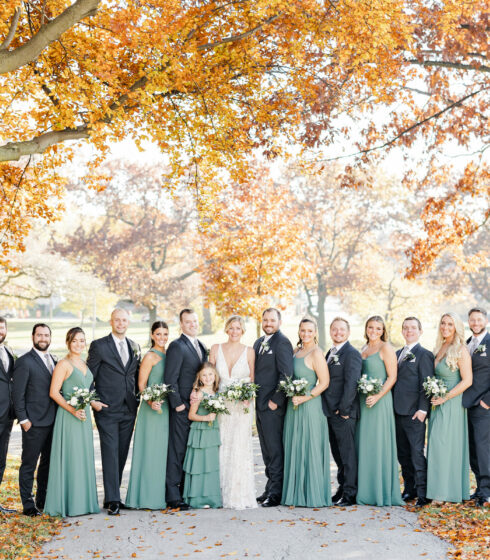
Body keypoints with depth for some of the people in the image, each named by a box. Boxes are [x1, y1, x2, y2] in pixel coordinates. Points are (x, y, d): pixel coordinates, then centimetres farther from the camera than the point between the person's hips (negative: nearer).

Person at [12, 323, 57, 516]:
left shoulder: (54, 361, 14)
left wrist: (60, 416, 11)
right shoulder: (24, 362, -7)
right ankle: (28, 505, 8)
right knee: (29, 464, 1)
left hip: (53, 421, 7)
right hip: (34, 423, -7)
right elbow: (17, 394, -9)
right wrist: (23, 419, -13)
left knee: (48, 462, 13)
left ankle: (42, 501, 23)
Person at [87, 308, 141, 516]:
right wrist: (93, 401, -10)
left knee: (122, 453, 8)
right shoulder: (99, 346, -3)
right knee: (110, 453, -8)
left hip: (129, 409, 5)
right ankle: (112, 500, -7)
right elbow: (88, 376, -2)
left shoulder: (134, 347, 13)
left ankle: (113, 495, 18)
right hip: (107, 409, -5)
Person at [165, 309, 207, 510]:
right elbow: (170, 379, -14)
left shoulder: (202, 346, 15)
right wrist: (177, 404, -16)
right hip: (182, 409, -8)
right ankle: (173, 497, -1)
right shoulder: (177, 346, -10)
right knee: (177, 451, -5)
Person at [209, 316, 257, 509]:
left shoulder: (249, 351, 3)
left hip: (242, 406, -1)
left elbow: (252, 379, 8)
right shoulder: (216, 349, 6)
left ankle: (240, 496, 1)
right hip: (221, 404, 2)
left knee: (240, 448, -6)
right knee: (222, 448, 2)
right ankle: (224, 494, 11)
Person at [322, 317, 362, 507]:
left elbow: (351, 383, -17)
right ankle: (342, 489, 25)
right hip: (331, 412, 9)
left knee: (347, 454, -2)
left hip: (344, 413, -9)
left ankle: (350, 494, 4)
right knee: (337, 453, 15)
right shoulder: (330, 353, 17)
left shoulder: (352, 353, -11)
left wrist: (343, 409, -18)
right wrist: (329, 409, 12)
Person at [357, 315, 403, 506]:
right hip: (364, 402, 7)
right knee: (364, 445, 8)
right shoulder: (363, 349, 16)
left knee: (379, 444, -5)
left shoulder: (386, 349, -5)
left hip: (380, 401, -7)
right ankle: (366, 491, 15)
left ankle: (383, 493, 3)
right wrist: (360, 395, 8)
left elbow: (392, 377, -10)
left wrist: (377, 396, -20)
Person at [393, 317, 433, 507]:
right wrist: (392, 407, 12)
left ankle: (423, 494, -3)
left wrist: (423, 409, -17)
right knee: (403, 454, 11)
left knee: (417, 453, -7)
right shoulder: (398, 354, 18)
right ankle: (410, 489, 21)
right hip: (398, 411, 7)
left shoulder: (424, 354, -4)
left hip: (414, 412, -7)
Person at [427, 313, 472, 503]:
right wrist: (434, 396, 6)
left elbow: (467, 381, -16)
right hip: (438, 403, 7)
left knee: (445, 445, -6)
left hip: (452, 404, -7)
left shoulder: (461, 350, -12)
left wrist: (444, 398, -16)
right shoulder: (440, 348, 11)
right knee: (437, 444, 8)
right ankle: (440, 490, 15)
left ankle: (448, 492, 3)